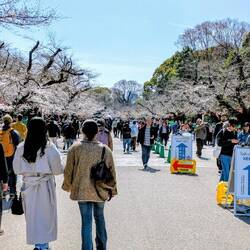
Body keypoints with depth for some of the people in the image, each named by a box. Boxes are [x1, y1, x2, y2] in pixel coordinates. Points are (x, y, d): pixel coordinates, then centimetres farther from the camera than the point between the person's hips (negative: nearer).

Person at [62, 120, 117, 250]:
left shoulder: (75, 148, -11)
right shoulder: (105, 149, -8)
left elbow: (68, 170, -4)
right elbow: (112, 171, 0)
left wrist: (67, 186, 13)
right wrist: (113, 188, 14)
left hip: (82, 190, -2)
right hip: (100, 190, 2)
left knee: (86, 221, 7)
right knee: (99, 217, 22)